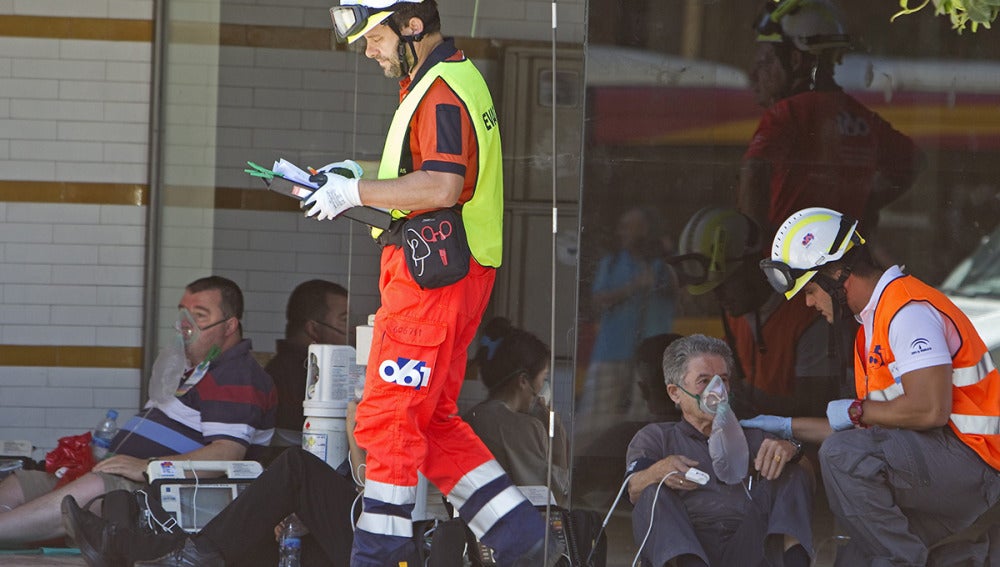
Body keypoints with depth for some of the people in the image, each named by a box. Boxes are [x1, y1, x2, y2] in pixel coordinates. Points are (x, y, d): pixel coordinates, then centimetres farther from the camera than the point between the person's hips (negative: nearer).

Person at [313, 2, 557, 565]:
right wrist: (359, 181, 14)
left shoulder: (442, 91, -15)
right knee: (433, 423, 13)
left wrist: (357, 192, -18)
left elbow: (441, 187, -26)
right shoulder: (457, 77, 19)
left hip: (432, 274, -11)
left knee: (388, 418, -6)